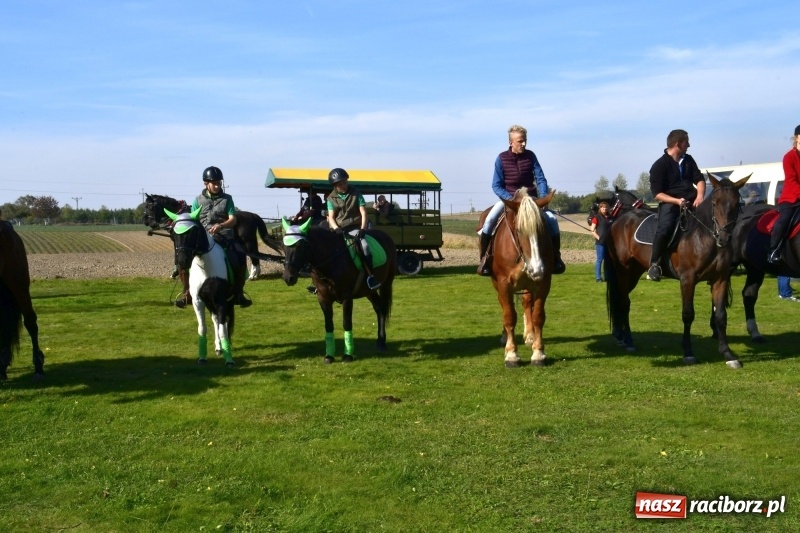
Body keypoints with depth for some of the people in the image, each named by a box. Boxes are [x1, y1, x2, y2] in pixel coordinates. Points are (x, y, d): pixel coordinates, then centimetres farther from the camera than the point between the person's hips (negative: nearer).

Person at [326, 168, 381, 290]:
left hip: (354, 228, -2)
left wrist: (362, 229, -15)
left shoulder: (356, 193, 3)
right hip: (338, 229, 2)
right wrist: (336, 228, -22)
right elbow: (331, 217, -1)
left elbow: (363, 213, -1)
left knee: (364, 245, -30)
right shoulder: (331, 198, 6)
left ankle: (370, 276, -23)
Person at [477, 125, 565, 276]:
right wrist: (510, 199, -22)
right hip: (507, 197, -2)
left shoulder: (530, 156, -2)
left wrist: (543, 198, -17)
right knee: (489, 221, -27)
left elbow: (541, 179, -1)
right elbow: (496, 186, -7)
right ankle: (484, 258, -14)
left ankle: (555, 256, 0)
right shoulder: (502, 158, -7)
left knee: (552, 219, -18)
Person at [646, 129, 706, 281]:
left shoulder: (688, 160, 15)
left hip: (692, 201, 6)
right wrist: (677, 201, -22)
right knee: (665, 227, -32)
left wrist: (700, 196, -9)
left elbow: (699, 179, 12)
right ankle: (654, 264, -18)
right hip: (670, 203, -6)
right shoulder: (659, 166, -4)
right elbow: (657, 194, -8)